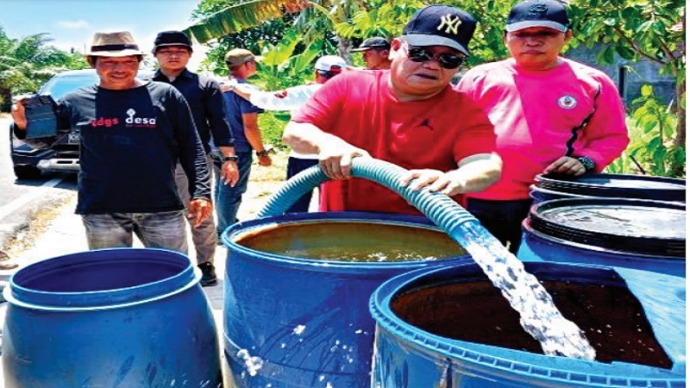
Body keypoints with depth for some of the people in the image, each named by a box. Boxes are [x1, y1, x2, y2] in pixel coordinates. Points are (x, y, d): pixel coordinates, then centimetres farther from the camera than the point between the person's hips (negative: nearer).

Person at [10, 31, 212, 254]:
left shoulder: (165, 96, 1)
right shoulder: (77, 101, 6)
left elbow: (191, 148, 1)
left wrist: (201, 192, -7)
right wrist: (23, 125, -6)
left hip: (161, 208, -1)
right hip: (101, 210, 1)